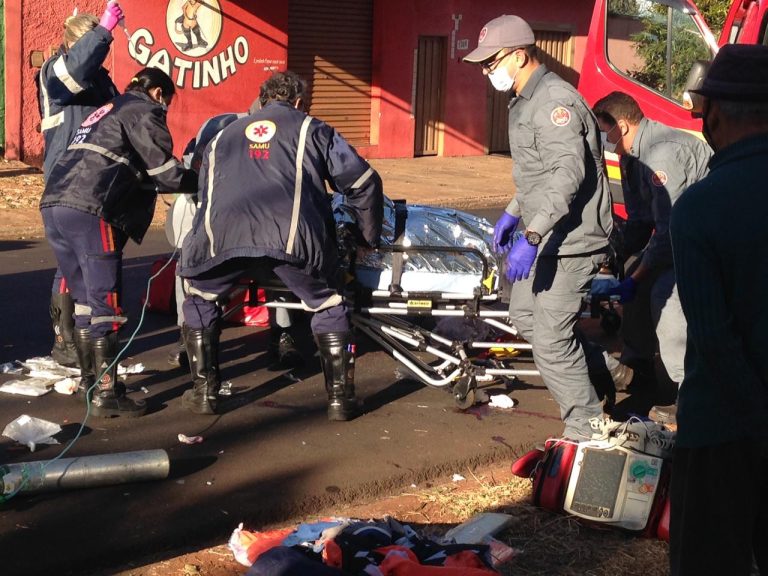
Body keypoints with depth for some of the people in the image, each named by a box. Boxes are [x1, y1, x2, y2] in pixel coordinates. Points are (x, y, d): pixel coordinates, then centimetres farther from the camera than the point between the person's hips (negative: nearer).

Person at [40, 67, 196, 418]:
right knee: (105, 303, -6)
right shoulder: (143, 112, 4)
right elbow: (165, 172, -3)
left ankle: (89, 379, 28)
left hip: (54, 205, 9)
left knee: (85, 298, 18)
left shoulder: (108, 110, 31)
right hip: (90, 212, -9)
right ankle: (106, 395, -5)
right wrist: (200, 181, 13)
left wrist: (184, 174, 26)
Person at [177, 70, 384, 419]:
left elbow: (205, 196, 38)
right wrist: (370, 238, 35)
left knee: (199, 297, 29)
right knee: (328, 307, 21)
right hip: (292, 237, -2)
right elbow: (363, 183, 23)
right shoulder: (311, 129, 26)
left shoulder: (222, 138, 36)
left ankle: (204, 391, 26)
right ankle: (341, 398, 17)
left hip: (221, 234, 2)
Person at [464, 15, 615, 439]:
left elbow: (568, 172, -33)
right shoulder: (525, 102, 14)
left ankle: (586, 429, 4)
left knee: (550, 340, -9)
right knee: (523, 317, 21)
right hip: (544, 236, 11)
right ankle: (593, 370, 33)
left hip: (570, 242, -11)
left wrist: (532, 236, -39)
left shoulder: (554, 101, -21)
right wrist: (513, 213, 27)